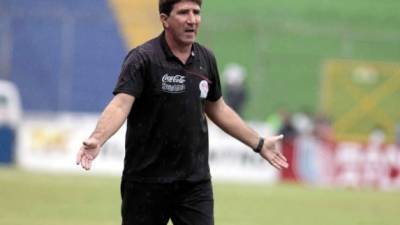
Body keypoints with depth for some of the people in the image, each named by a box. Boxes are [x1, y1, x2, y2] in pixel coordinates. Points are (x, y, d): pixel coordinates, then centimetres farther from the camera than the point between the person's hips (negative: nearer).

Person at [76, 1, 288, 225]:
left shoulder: (206, 59, 7)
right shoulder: (143, 59, -11)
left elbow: (217, 109, 21)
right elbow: (121, 104, -24)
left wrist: (259, 143, 26)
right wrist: (96, 139, -42)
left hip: (196, 181, 4)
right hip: (147, 179, -4)